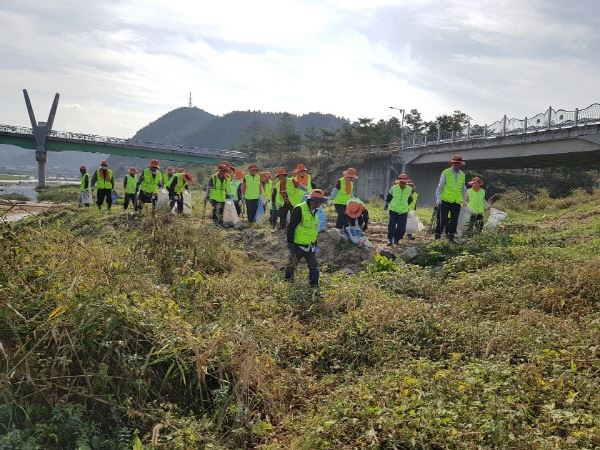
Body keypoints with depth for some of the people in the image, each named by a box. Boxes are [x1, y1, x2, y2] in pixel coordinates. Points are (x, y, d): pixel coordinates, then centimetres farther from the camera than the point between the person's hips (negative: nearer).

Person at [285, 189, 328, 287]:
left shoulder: (314, 211, 8)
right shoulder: (299, 210, -19)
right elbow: (291, 227, -18)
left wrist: (315, 243, 22)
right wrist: (290, 242, -18)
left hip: (310, 245, 7)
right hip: (298, 245, -7)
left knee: (314, 266, 3)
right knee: (292, 263, 11)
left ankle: (314, 283, 12)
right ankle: (288, 278, 32)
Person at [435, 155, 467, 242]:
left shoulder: (462, 174, 13)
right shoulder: (445, 173, 0)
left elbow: (463, 188, 20)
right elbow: (440, 186, -1)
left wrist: (464, 199, 14)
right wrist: (438, 198, -8)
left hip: (457, 202, 4)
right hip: (445, 201, -4)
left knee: (454, 220, 5)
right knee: (442, 219, -4)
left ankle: (451, 237, 13)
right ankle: (437, 236, 4)